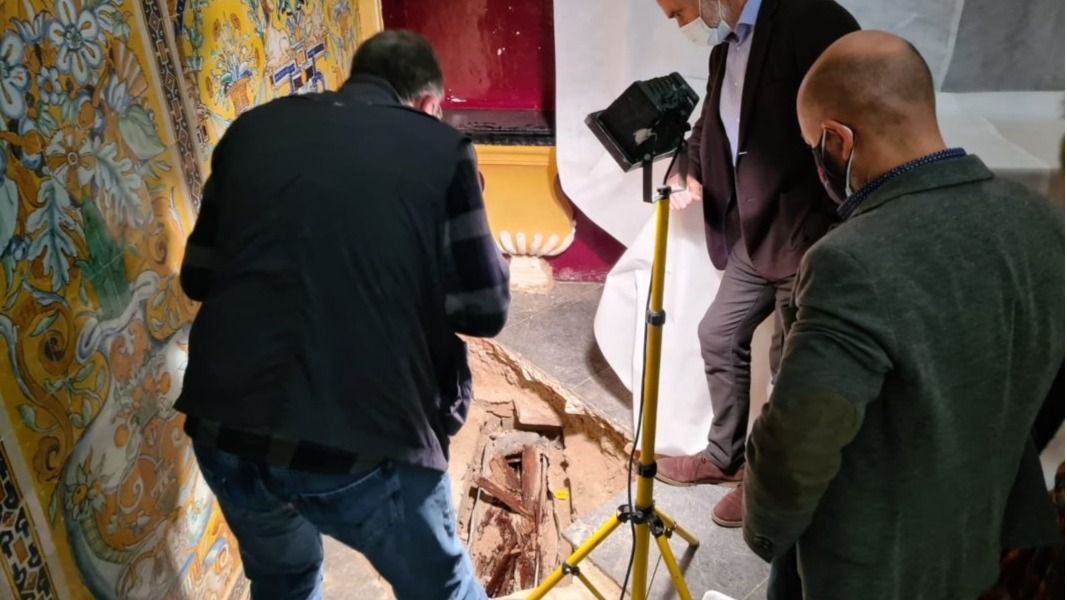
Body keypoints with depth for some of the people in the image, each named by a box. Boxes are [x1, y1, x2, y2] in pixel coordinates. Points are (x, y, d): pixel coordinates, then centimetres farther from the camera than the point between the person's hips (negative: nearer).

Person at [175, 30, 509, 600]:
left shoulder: (254, 127, 10)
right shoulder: (441, 146, 0)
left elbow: (197, 277, 16)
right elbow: (484, 310, 0)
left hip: (223, 431, 5)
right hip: (361, 441, -4)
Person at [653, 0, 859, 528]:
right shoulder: (724, 50, 10)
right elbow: (709, 128, 24)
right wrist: (693, 180, 6)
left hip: (809, 235, -9)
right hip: (754, 235, 9)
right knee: (719, 335, 16)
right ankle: (724, 457, 36)